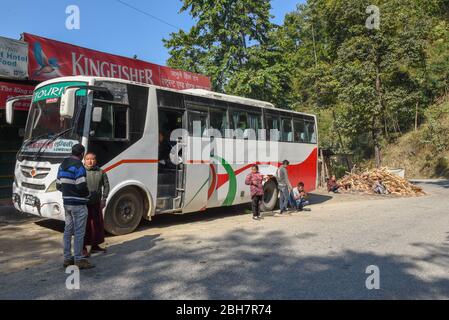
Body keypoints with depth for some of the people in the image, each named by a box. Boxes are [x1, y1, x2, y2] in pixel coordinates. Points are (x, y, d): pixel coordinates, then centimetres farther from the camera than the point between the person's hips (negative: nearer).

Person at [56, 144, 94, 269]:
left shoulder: (63, 165, 11)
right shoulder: (78, 166, -16)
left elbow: (58, 186, 15)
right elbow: (81, 187, -23)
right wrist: (88, 193, -4)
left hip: (66, 202, 9)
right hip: (78, 204, -9)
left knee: (68, 230, 15)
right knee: (79, 232, -2)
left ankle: (67, 258, 23)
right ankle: (79, 260, 4)